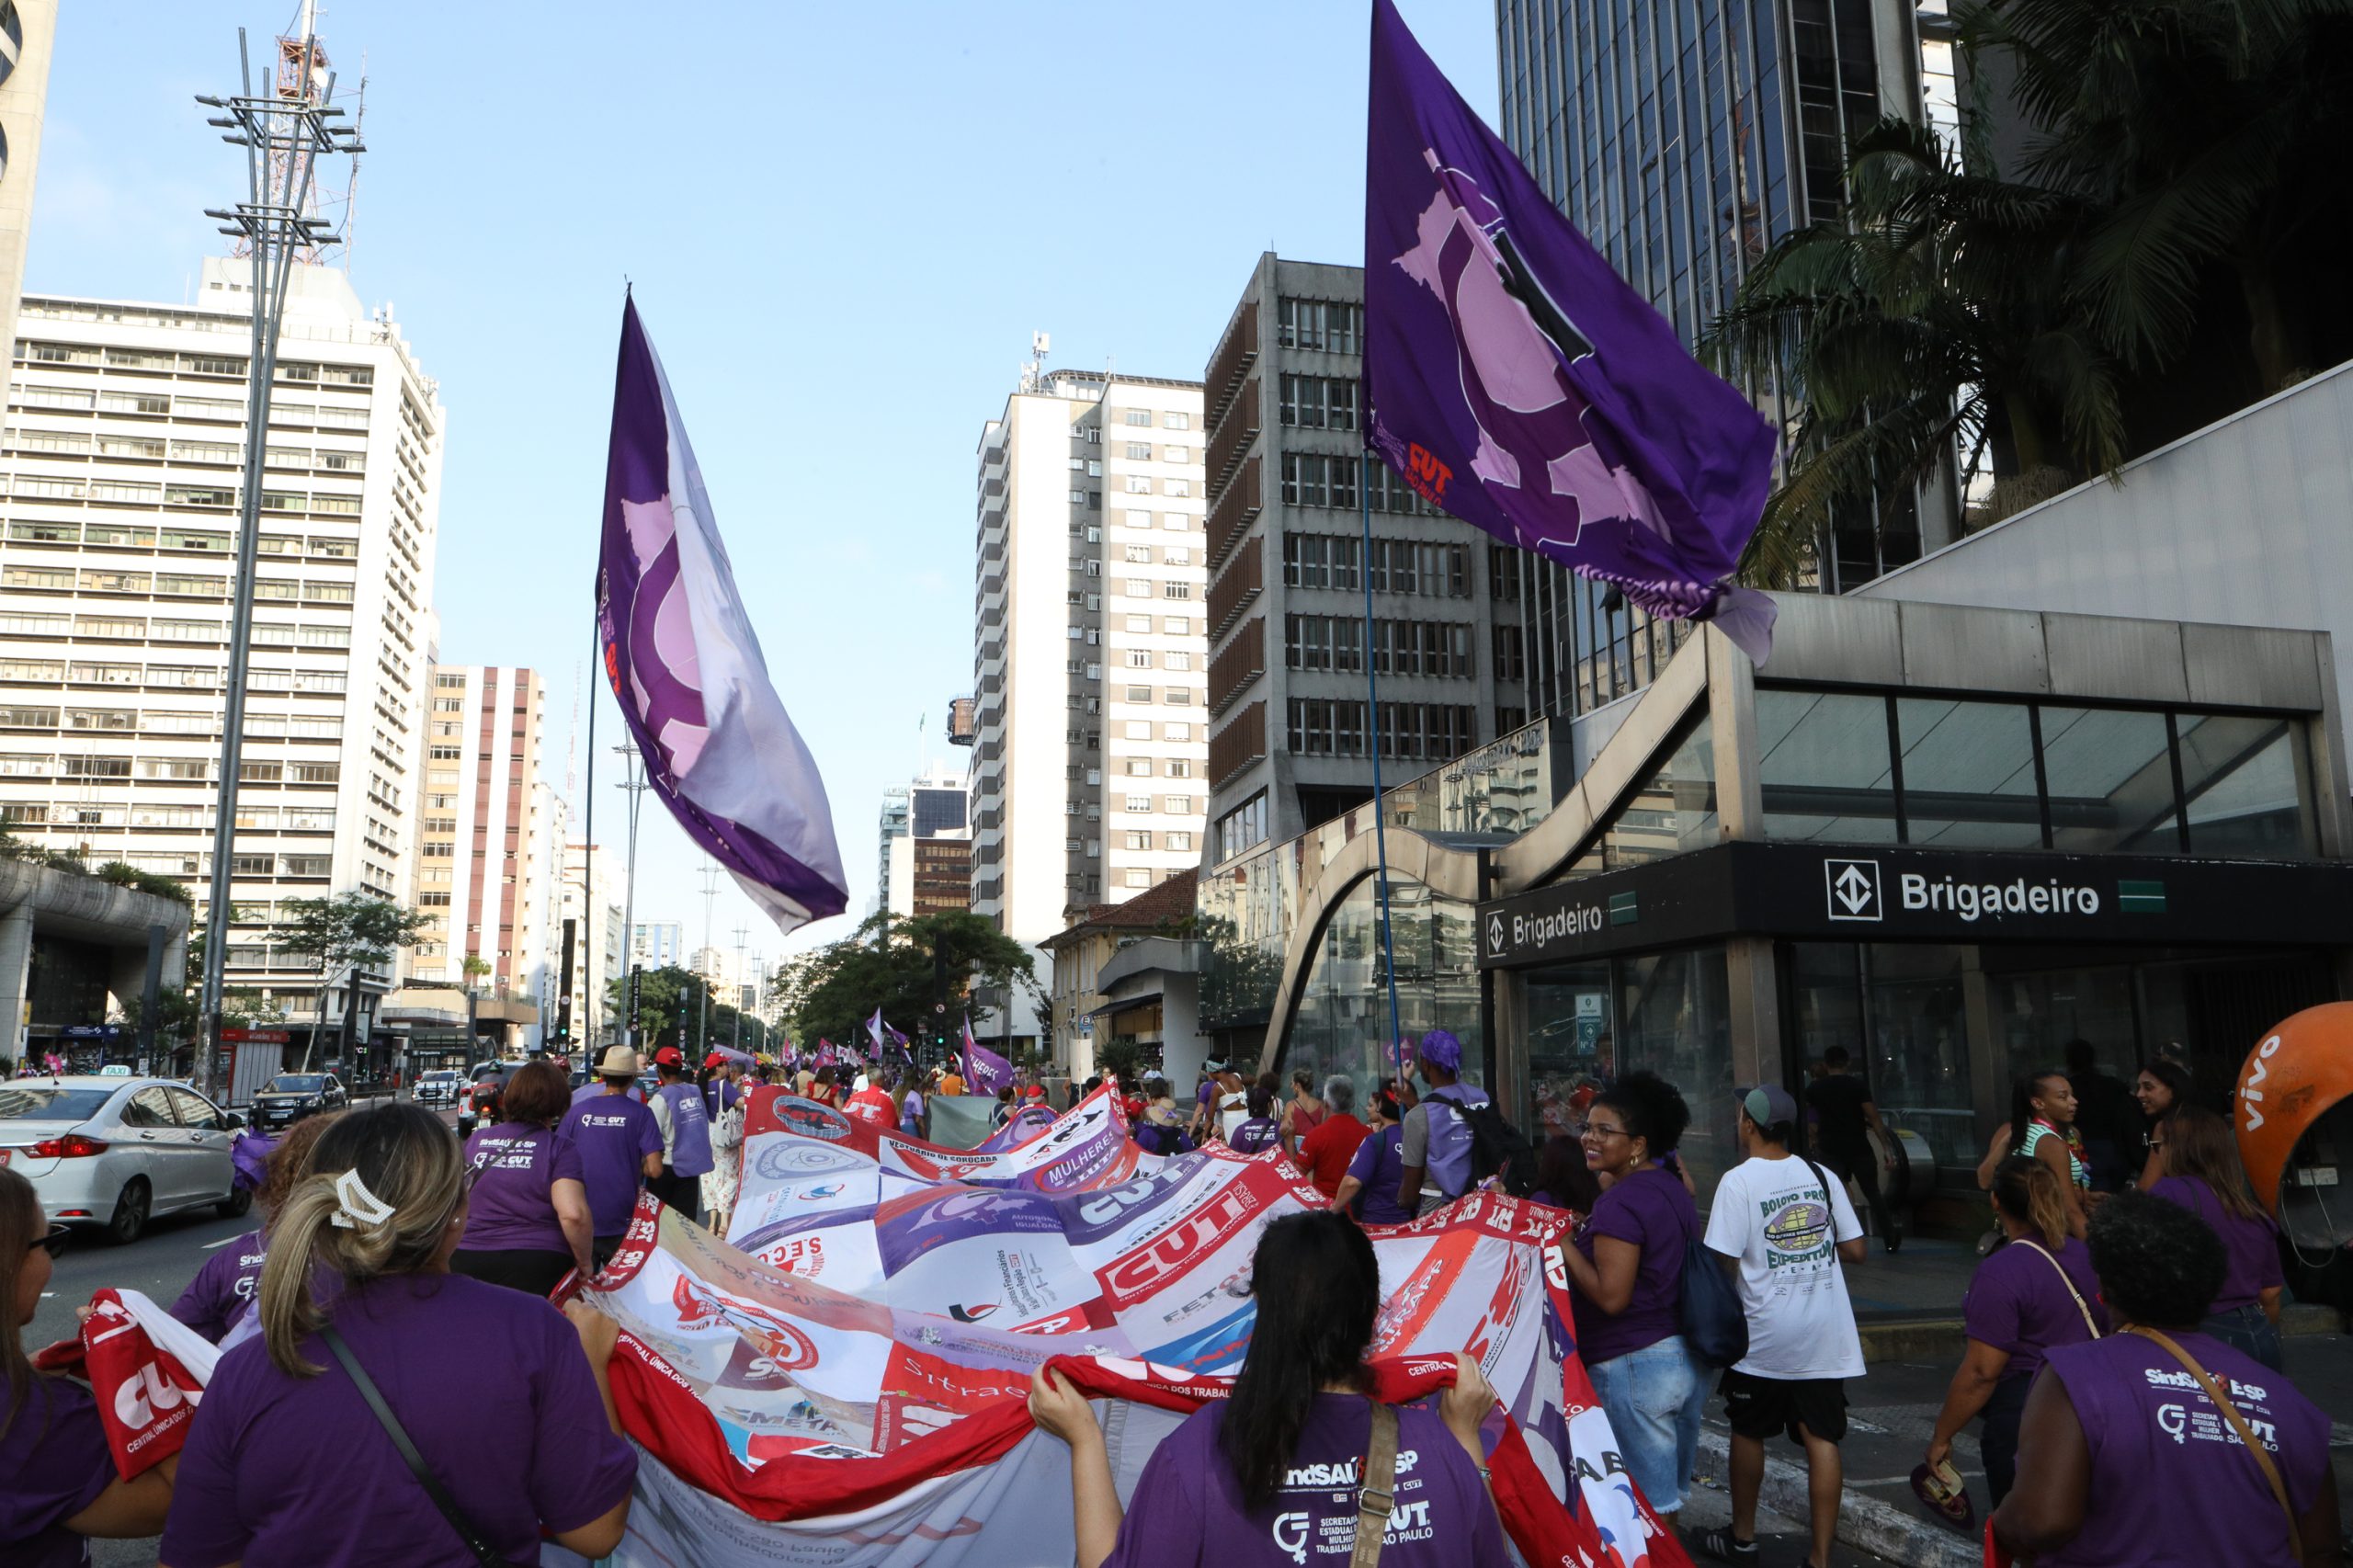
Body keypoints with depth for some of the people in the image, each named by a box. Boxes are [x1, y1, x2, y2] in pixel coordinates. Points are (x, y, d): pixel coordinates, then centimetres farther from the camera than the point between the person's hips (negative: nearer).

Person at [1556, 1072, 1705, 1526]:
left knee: (1647, 1506, 2)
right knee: (1671, 1494, 20)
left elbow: (1611, 1296, -23)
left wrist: (1562, 1244, -15)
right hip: (1688, 1358, 9)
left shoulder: (1619, 1203, -19)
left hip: (1634, 1365, -9)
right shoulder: (1674, 1190, 9)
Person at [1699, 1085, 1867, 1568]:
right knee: (1821, 1438, 5)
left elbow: (1724, 1264, -17)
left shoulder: (1739, 1180, -13)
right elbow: (1855, 1250, 7)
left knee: (1748, 1433, 14)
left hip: (1763, 1333, -3)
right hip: (1825, 1332, 4)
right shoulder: (1822, 1176, 2)